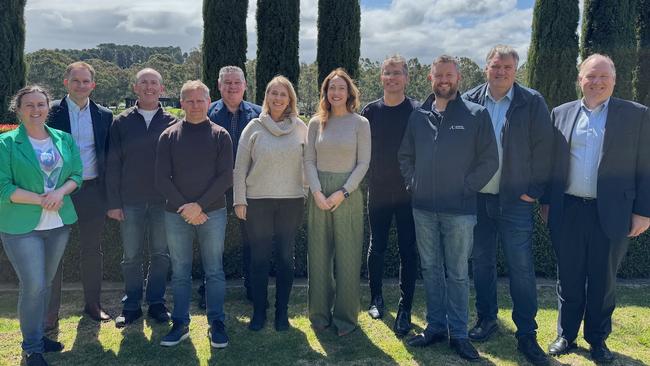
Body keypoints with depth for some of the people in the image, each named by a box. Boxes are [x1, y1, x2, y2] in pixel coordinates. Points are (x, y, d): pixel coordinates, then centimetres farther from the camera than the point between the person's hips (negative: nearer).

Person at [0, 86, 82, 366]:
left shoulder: (64, 139, 6)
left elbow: (76, 175, 6)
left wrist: (59, 193, -14)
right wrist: (41, 200, -17)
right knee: (34, 286, -4)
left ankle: (37, 335, 31)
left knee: (46, 283, 14)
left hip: (59, 223, 4)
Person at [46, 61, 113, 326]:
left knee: (92, 251, 13)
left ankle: (93, 304, 27)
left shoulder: (104, 115, 5)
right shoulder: (51, 111, -1)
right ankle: (50, 313, 17)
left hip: (92, 191, 2)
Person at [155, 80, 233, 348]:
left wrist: (199, 205, -13)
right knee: (180, 273, 9)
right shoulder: (169, 136, 5)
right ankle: (180, 324, 21)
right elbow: (161, 178, 0)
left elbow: (226, 177, -4)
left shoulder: (220, 135, 2)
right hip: (176, 214, 1)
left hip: (212, 213, -1)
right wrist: (184, 207, -11)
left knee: (214, 271, 5)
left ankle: (216, 324, 16)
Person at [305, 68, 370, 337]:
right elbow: (309, 161, 5)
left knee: (347, 257, 2)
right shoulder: (316, 123, 7)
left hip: (348, 195, -2)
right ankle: (320, 314, 20)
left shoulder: (360, 123, 1)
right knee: (318, 255, 7)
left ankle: (345, 317, 15)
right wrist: (317, 192, -8)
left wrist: (342, 193, -11)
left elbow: (363, 163, -2)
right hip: (319, 195, 2)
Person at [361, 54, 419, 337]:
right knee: (377, 247, 11)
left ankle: (405, 309, 13)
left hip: (409, 191, -2)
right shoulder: (370, 111, 4)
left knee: (408, 250, 3)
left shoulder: (417, 111, -3)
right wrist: (370, 175, 4)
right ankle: (376, 297, 29)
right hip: (378, 190, 2)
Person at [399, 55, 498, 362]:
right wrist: (413, 184, 6)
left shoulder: (476, 115, -3)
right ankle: (435, 326, 25)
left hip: (459, 210, -3)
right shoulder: (418, 116, 7)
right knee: (430, 270, 12)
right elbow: (405, 155, 16)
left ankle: (458, 333, 18)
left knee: (458, 274, 5)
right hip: (423, 208, 4)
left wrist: (467, 187, -7)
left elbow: (489, 160, -3)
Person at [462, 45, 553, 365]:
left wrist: (534, 190, -7)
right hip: (476, 198, 3)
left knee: (521, 268, 1)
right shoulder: (469, 101, 3)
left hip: (515, 200, -2)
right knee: (481, 262, 13)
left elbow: (543, 148, -3)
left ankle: (526, 334, 14)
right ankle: (486, 319, 31)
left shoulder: (532, 102, -2)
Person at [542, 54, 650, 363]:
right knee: (568, 278, 12)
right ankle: (566, 335, 28)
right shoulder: (561, 114, 6)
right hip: (568, 211, 2)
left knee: (603, 280, 11)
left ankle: (597, 339, 29)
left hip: (611, 213, -1)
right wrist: (546, 202, 7)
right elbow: (550, 162, 9)